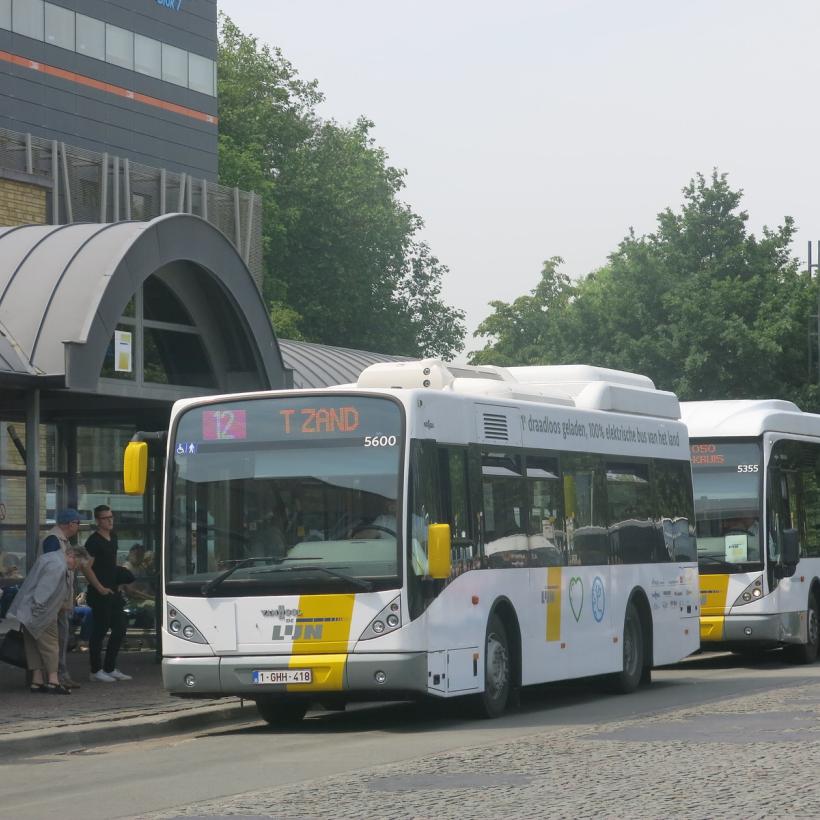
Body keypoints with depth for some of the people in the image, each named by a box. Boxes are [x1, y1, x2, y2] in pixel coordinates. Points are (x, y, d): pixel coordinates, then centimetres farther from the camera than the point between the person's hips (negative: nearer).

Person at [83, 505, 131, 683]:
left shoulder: (113, 538, 14)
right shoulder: (93, 541, -13)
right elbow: (87, 567, -18)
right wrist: (100, 588, -19)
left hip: (113, 591, 9)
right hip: (99, 593, -9)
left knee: (119, 630, 11)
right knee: (99, 631, -3)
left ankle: (110, 668, 19)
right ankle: (96, 671, 4)